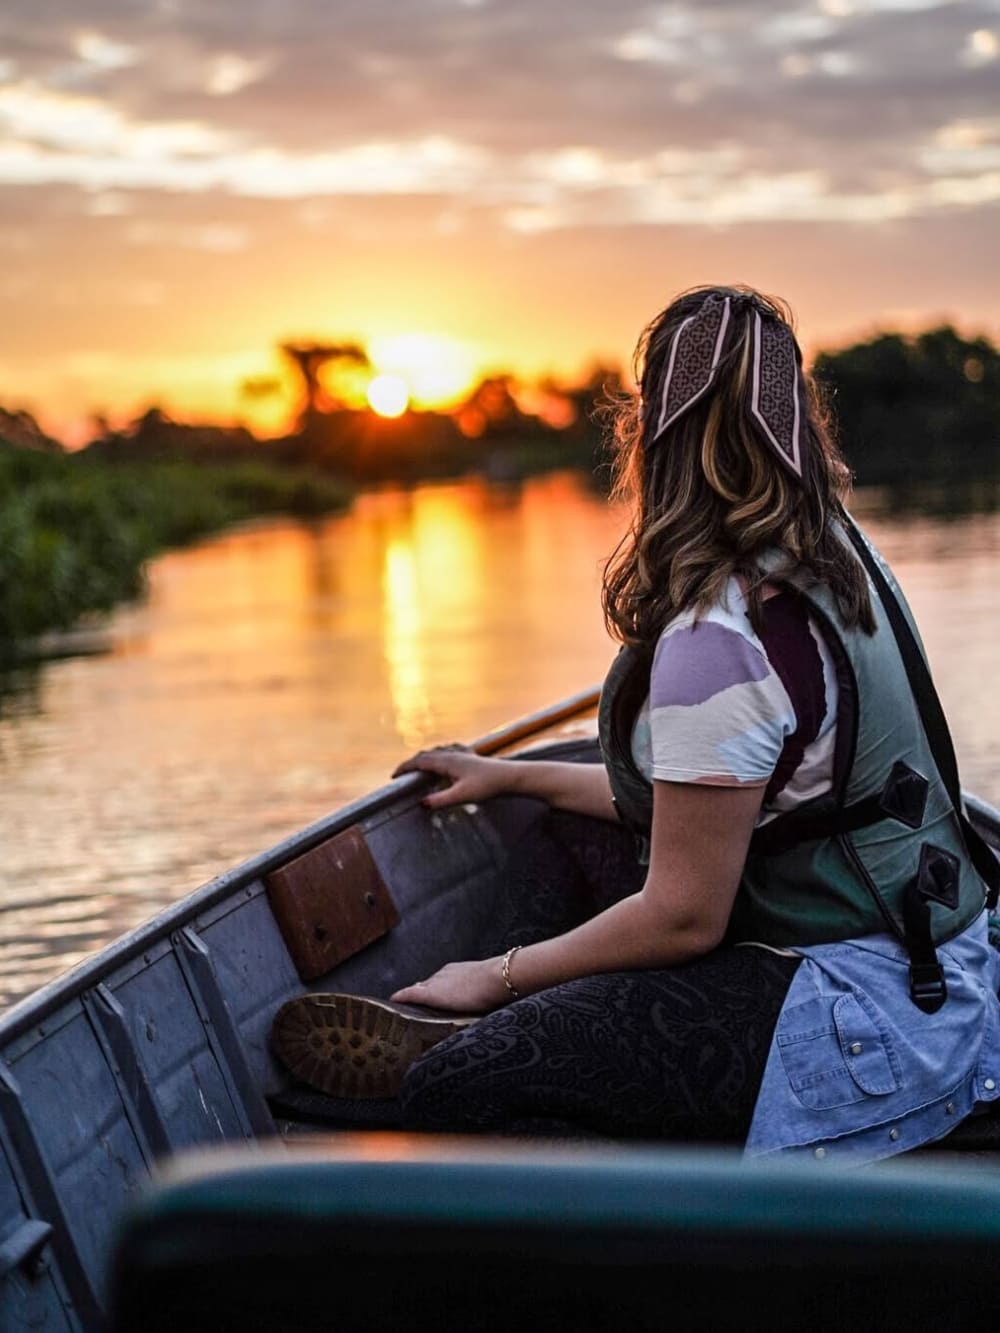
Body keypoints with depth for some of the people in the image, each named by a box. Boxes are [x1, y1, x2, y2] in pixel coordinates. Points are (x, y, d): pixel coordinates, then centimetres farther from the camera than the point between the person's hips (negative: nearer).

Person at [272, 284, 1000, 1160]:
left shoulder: (716, 640, -24)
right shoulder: (838, 554, 7)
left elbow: (685, 917, -17)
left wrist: (498, 974, -2)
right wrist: (517, 777, 24)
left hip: (866, 1019, -10)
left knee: (450, 1095, -17)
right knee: (570, 843, 26)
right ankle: (467, 1033, 21)